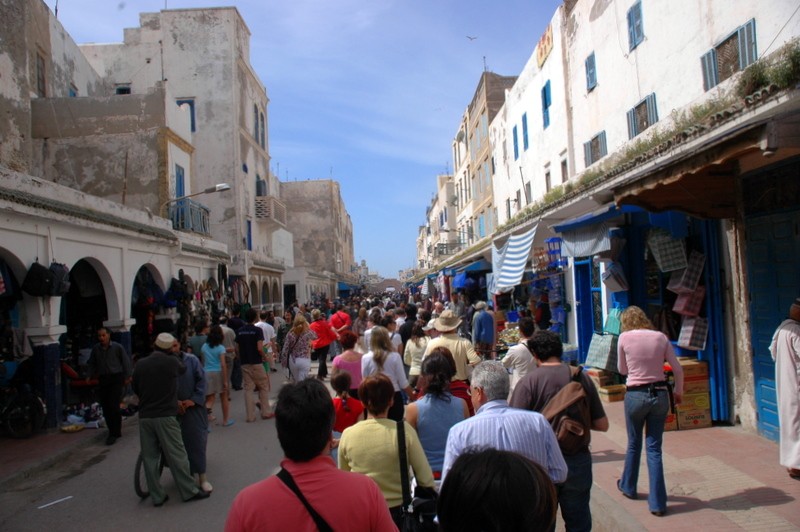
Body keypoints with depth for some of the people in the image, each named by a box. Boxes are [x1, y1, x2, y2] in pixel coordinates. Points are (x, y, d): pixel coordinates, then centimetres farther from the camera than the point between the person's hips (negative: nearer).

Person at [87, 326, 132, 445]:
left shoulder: (117, 347, -5)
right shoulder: (96, 349, 4)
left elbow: (126, 362, 1)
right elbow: (92, 363, 17)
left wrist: (126, 377, 1)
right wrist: (92, 376, 11)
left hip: (116, 378, -4)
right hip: (102, 380, 4)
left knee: (113, 406, -12)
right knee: (105, 407, 7)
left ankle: (114, 433, -4)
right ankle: (114, 431, 23)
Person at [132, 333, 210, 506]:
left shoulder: (140, 364, 1)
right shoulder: (172, 362, -10)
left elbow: (135, 388, 12)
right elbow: (183, 369, 11)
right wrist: (174, 354, 26)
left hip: (144, 416, 4)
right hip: (165, 416, -4)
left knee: (149, 457, 11)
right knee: (177, 455, 4)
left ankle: (157, 496, 17)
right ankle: (189, 491, 12)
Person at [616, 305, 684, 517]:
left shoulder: (624, 337, -6)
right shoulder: (660, 336, 0)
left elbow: (622, 370, 4)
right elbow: (677, 369, 3)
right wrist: (678, 392, 16)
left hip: (636, 395, -2)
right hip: (660, 394, 2)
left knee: (634, 443, 18)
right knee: (654, 447, 8)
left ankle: (628, 486, 38)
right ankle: (657, 502, 9)